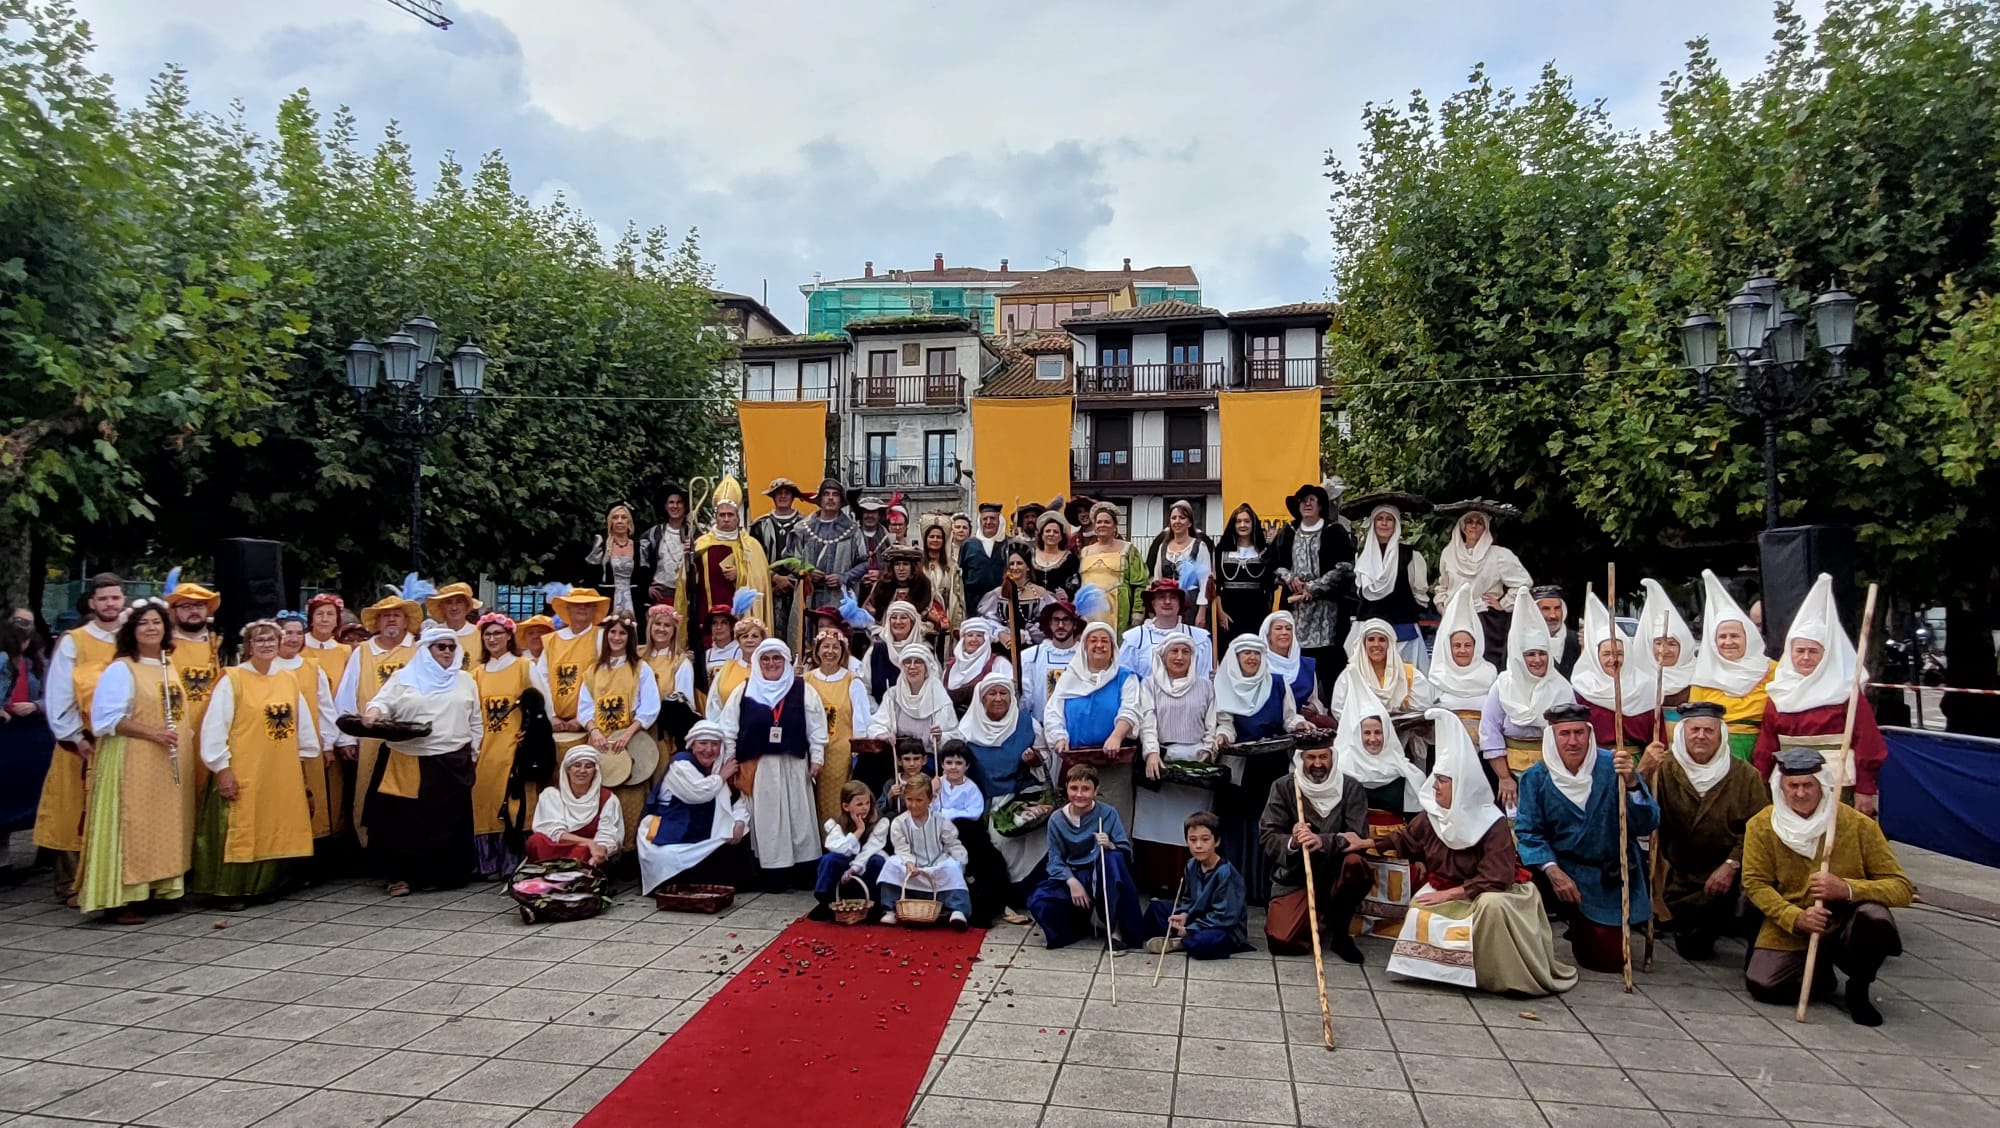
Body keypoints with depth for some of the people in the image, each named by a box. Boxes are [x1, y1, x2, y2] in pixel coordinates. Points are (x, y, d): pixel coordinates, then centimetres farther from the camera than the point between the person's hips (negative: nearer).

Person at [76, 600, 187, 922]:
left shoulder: (170, 666, 14)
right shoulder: (121, 669, -8)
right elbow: (106, 718, -16)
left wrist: (181, 737, 5)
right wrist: (151, 732, -22)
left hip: (168, 764, 7)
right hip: (131, 762, -7)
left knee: (164, 827, 10)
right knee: (130, 827, -6)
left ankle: (157, 889, 18)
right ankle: (120, 900, 0)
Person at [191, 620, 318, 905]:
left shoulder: (289, 680, 10)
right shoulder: (232, 680, -6)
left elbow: (303, 723, 15)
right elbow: (215, 726, -10)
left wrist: (304, 756, 13)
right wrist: (222, 767, -14)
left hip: (282, 773, 5)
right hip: (243, 773, -5)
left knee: (276, 829, 9)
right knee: (240, 830, -1)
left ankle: (269, 883, 20)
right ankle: (231, 890, 7)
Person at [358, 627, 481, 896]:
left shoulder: (465, 681, 12)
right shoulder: (404, 677, 7)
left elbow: (475, 722, 15)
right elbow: (384, 701, -2)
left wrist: (473, 756, 11)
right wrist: (374, 713, -25)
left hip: (452, 764, 1)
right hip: (408, 764, -1)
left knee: (446, 821, 2)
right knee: (403, 819, -1)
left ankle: (442, 874, 12)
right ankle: (402, 875, 10)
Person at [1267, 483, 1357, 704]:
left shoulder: (1335, 533, 4)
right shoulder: (1286, 534, 15)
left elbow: (1344, 568, -4)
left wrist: (1312, 587, -10)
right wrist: (1290, 578, -4)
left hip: (1326, 605, -3)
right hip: (1295, 606, 3)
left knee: (1327, 662, -8)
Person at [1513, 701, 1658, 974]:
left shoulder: (1612, 768, -12)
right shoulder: (1536, 777, -9)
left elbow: (1647, 825, -18)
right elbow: (1528, 832, -12)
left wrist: (1631, 783, -36)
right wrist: (1552, 871, -27)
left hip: (1609, 880, 0)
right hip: (1560, 867, 0)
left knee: (1610, 960, 3)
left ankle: (1580, 925, 38)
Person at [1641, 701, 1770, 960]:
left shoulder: (1745, 775, -6)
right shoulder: (1665, 769, -9)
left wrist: (1731, 865, -20)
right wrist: (1644, 771, -38)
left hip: (1733, 874, -1)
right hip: (1684, 881, 1)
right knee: (1692, 949, 6)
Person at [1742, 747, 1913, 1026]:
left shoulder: (1858, 824, -10)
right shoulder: (1761, 825, -6)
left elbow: (1901, 888, -11)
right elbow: (1755, 883, -5)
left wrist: (1847, 889, -28)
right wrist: (1796, 918, -22)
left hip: (1847, 923, -1)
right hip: (1790, 930, 1)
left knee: (1876, 917, -35)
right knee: (1762, 985, -21)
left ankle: (1858, 989, -4)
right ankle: (1821, 972, 15)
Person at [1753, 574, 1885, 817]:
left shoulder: (1846, 691, -3)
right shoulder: (1778, 692, 7)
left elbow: (1866, 743, -6)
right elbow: (1765, 747, 6)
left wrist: (1865, 790, -9)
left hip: (1836, 787, -3)